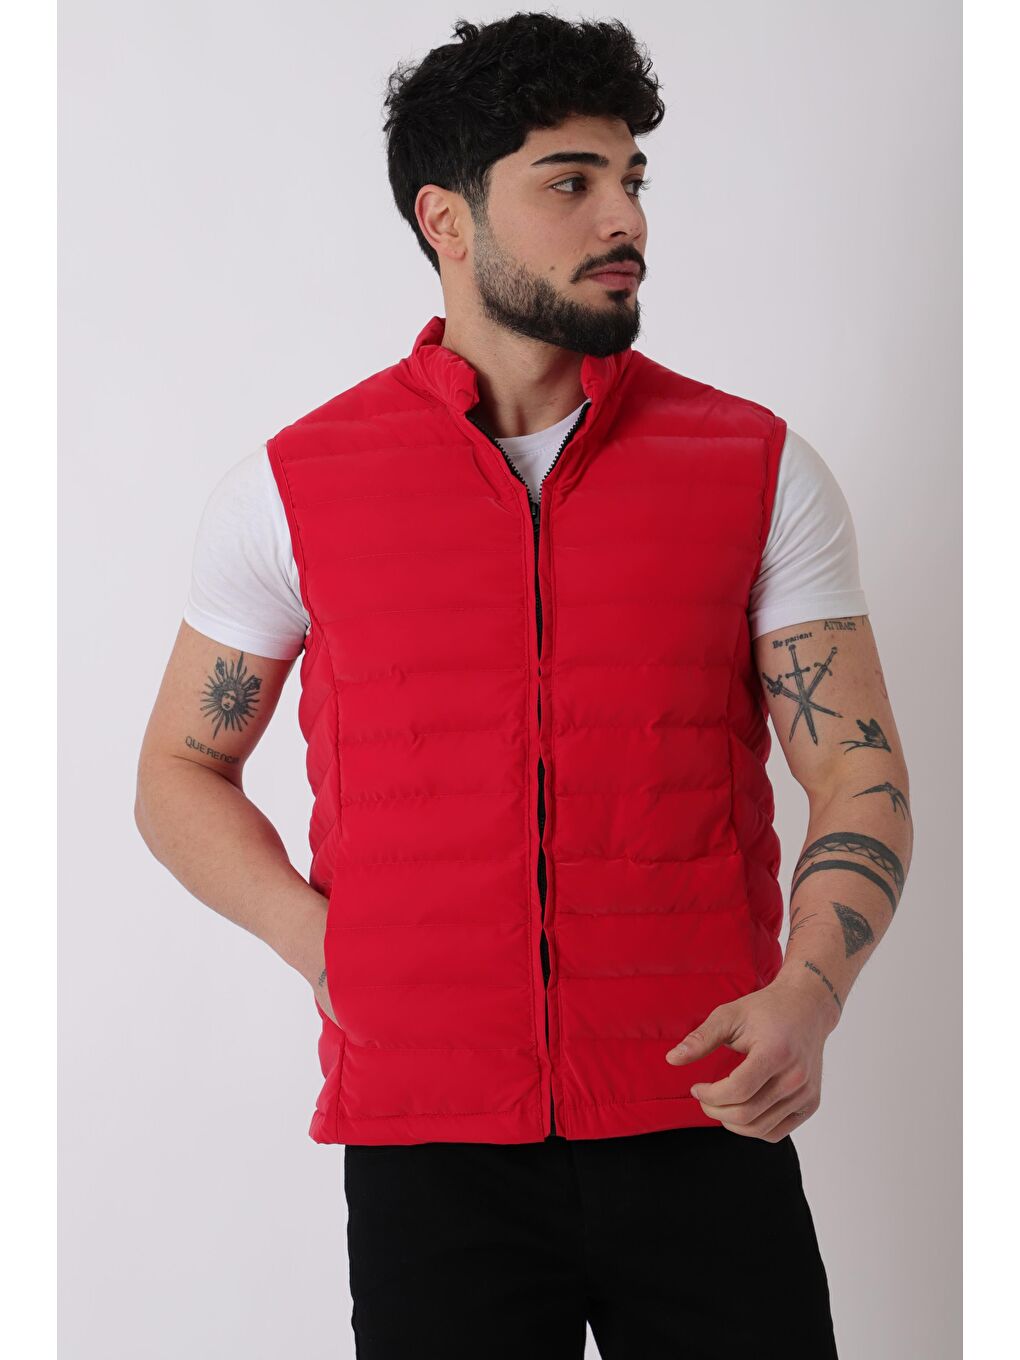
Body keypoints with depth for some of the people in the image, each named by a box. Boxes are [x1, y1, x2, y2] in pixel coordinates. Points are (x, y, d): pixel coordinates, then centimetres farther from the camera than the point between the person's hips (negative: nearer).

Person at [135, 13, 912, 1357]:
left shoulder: (759, 467, 3)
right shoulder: (294, 487, 2)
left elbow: (861, 773, 3)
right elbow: (179, 773, 12)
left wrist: (807, 997, -15)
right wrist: (332, 952, -3)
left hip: (706, 1130, 1)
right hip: (429, 1136, 0)